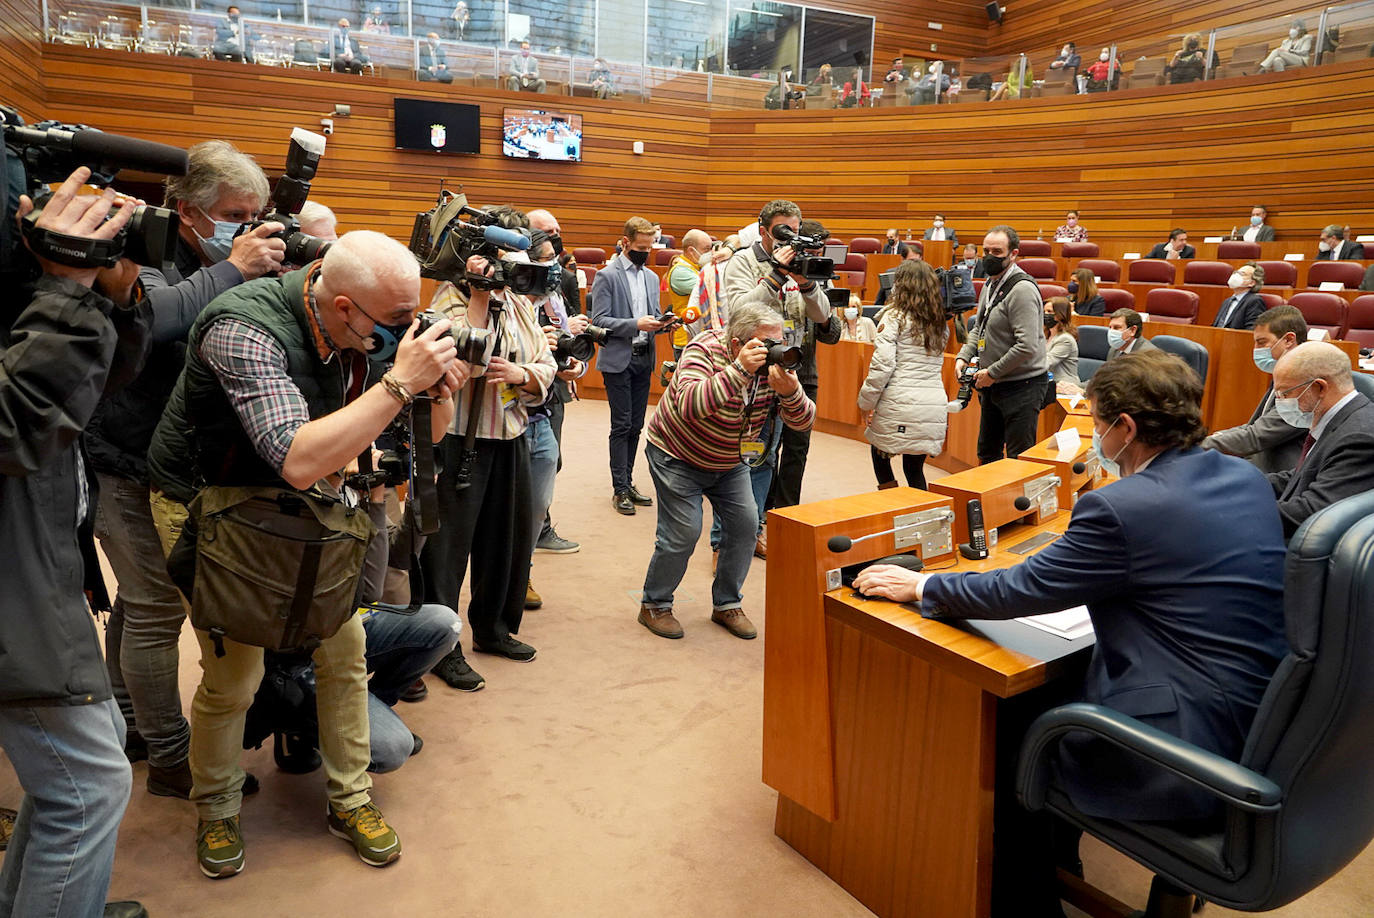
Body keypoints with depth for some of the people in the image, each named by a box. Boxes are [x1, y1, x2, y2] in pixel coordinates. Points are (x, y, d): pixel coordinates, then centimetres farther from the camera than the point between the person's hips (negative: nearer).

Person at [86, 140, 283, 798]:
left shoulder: (214, 266, 7)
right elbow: (146, 321, -37)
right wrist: (230, 271, -29)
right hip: (129, 467, -8)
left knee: (140, 598, 19)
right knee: (158, 607, -4)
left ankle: (126, 722, 35)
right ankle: (170, 759, 8)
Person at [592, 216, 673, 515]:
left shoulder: (651, 278, 15)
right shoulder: (607, 276, -5)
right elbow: (599, 321, -11)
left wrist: (660, 323, -2)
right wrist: (635, 324, -21)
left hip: (643, 359, 6)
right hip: (618, 359, -6)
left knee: (635, 425, 10)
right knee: (622, 425, -5)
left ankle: (627, 483, 19)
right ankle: (620, 489, 2)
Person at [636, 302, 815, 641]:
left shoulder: (773, 362, -13)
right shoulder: (704, 350, -28)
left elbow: (802, 420, -16)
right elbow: (688, 406, -46)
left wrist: (790, 392, -39)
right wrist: (740, 370, -52)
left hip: (730, 461, 6)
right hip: (678, 456, -6)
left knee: (745, 523, 0)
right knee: (683, 532, -9)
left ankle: (727, 605, 19)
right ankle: (654, 605, 15)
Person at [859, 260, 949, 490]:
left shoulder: (895, 317, -4)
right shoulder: (940, 322, 15)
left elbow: (882, 365, -11)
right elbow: (936, 363, 18)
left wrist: (866, 403, -2)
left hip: (900, 404, -5)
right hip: (934, 405, 5)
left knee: (879, 454, 15)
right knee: (915, 468, 13)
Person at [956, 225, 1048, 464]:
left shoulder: (1022, 289, -20)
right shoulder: (990, 284, 10)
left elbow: (1028, 347, -26)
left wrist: (992, 373, -17)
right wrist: (963, 356, 5)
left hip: (1021, 387, -9)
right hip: (992, 386, 9)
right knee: (987, 453, 20)